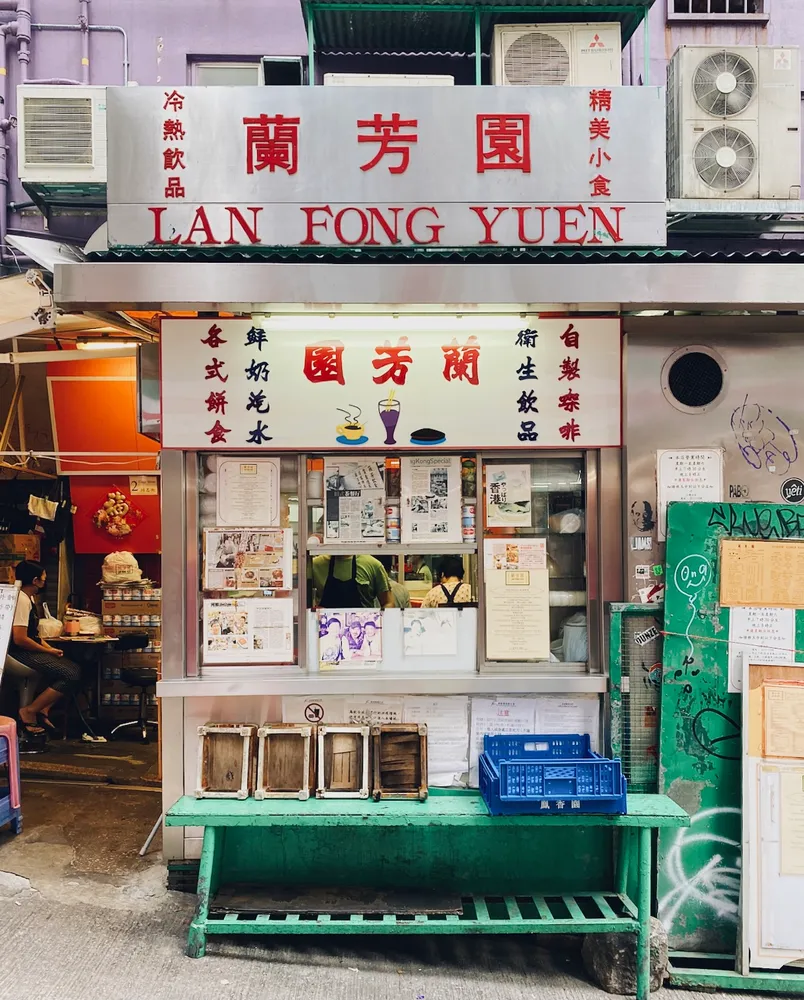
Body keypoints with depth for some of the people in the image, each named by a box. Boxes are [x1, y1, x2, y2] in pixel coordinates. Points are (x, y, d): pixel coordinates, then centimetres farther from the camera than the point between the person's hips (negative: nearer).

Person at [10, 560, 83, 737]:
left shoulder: (28, 598, 16)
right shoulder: (21, 600, -18)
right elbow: (20, 639, -25)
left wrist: (50, 648, 6)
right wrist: (48, 651, -13)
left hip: (30, 651, 11)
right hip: (21, 653, -11)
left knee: (74, 669, 5)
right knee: (70, 676, -19)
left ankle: (44, 710, 2)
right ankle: (29, 712, -11)